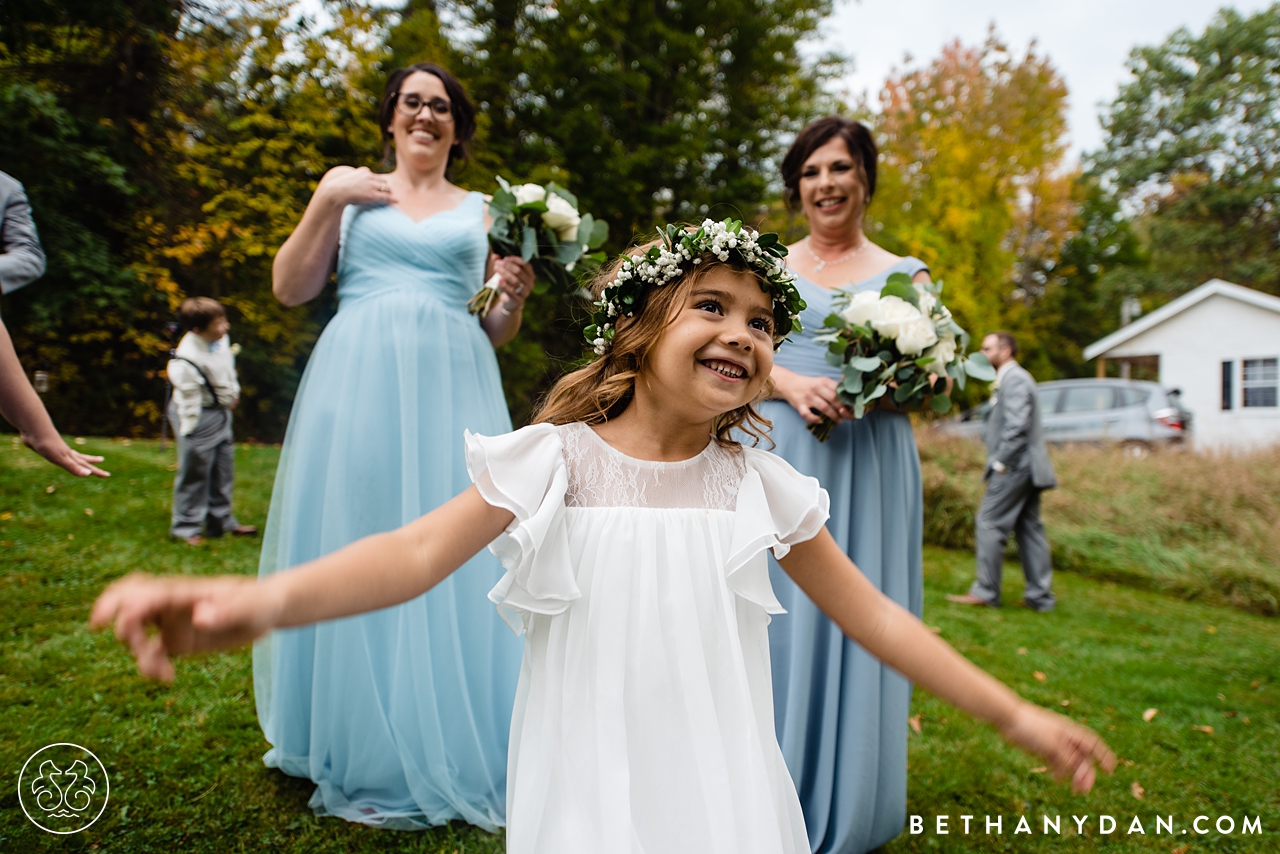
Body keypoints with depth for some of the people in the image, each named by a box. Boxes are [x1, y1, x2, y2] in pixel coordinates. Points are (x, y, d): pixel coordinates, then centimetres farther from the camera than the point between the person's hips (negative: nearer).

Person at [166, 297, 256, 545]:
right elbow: (189, 401, -22)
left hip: (221, 411, 8)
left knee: (224, 468, 15)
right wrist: (189, 432, -15)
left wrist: (234, 391, 25)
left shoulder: (220, 339, -5)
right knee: (195, 472, 3)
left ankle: (221, 520, 30)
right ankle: (185, 527, 19)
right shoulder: (186, 360, -28)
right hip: (200, 416, -8)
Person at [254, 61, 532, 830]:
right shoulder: (351, 193, 14)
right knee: (354, 550, 1)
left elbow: (495, 332, 14)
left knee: (452, 558, -1)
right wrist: (325, 201, -1)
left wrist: (516, 297, -6)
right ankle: (361, 746, 18)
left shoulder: (482, 210, 16)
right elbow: (291, 289, 6)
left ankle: (450, 750, 14)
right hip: (357, 383, 0)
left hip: (451, 390, 1)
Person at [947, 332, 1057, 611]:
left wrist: (1000, 462, -18)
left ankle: (985, 591, 1)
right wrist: (1000, 460, 14)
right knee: (1029, 528, 10)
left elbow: (1017, 426, -22)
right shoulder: (1009, 379, 19)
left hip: (1013, 467, -10)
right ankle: (1040, 595, 15)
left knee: (989, 525, -5)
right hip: (1026, 468, 10)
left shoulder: (1015, 379, -13)